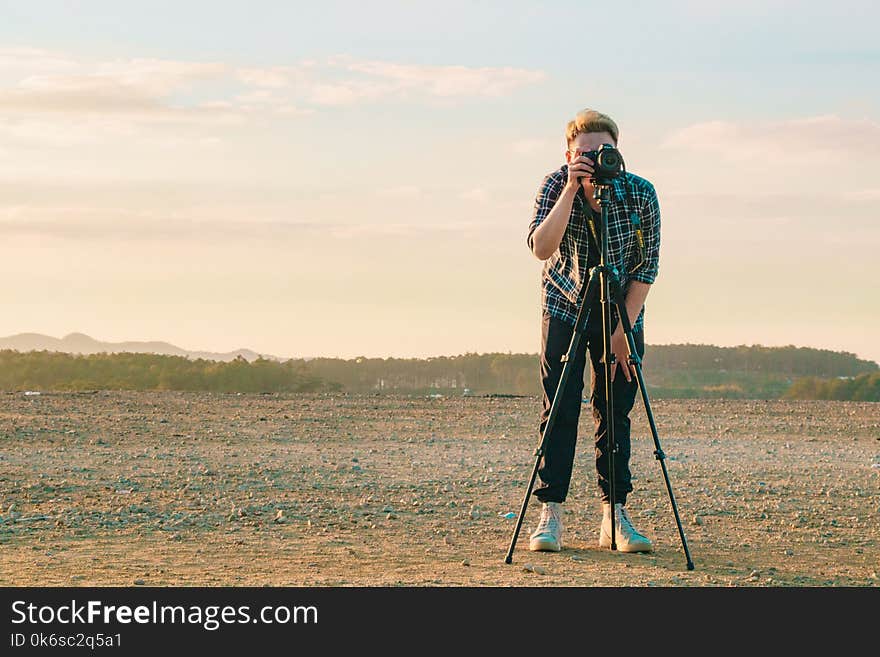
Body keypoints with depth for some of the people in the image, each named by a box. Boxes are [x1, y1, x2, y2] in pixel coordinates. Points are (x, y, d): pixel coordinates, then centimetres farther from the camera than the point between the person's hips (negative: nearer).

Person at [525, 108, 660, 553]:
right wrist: (572, 190, -38)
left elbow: (646, 267, -12)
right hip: (565, 305, -1)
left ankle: (614, 515, 4)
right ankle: (551, 514, -6)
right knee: (559, 411, -7)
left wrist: (622, 331, -14)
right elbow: (541, 248, -32)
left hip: (622, 312, 1)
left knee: (616, 413, 0)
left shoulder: (640, 194, -18)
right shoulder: (556, 186, -17)